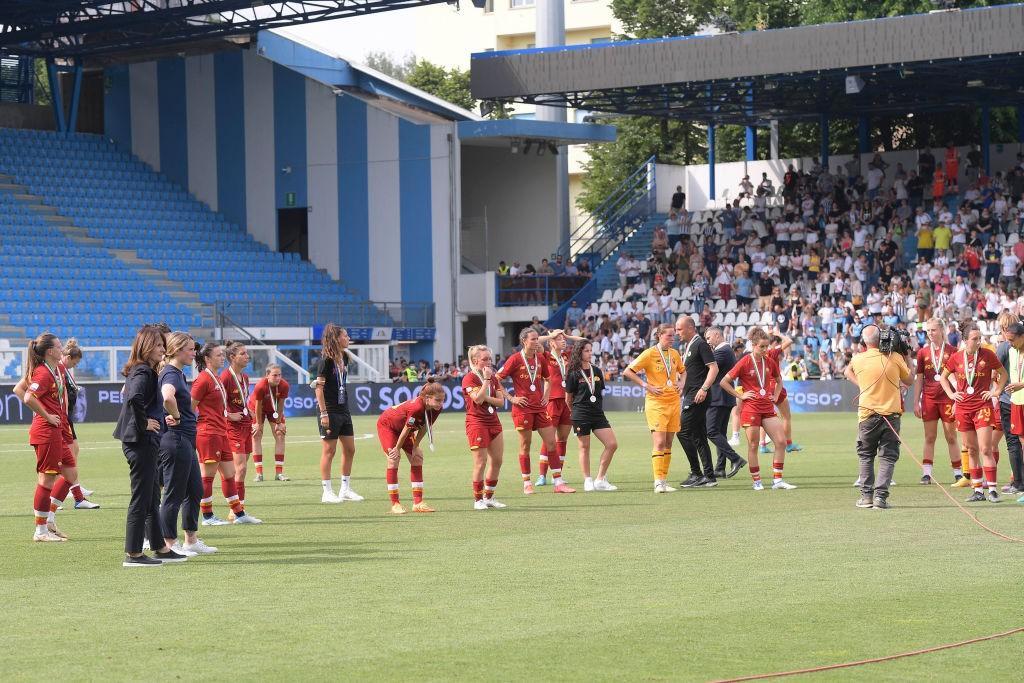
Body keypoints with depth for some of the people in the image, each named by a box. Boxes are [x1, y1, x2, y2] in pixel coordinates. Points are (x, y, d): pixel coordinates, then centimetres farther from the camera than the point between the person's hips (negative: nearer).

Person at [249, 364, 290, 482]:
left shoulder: (284, 386, -27)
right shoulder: (260, 386, -36)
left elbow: (280, 405, -15)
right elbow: (258, 406, -24)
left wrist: (279, 423, -10)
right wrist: (259, 424, -16)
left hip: (274, 409, 3)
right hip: (257, 409, -3)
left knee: (280, 435, -4)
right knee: (256, 437, -8)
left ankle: (279, 472, 0)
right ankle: (259, 473, -6)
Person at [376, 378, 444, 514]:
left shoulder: (436, 409, -20)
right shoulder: (416, 407, -42)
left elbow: (424, 428, -7)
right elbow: (406, 429, -30)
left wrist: (415, 447, -5)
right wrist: (397, 449, -18)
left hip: (401, 428, 8)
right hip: (386, 425, -8)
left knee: (417, 458, 1)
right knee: (393, 459, -16)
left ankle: (418, 503, 3)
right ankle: (395, 504, -14)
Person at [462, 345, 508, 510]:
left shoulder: (493, 377, 13)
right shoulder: (469, 378, -8)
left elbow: (501, 401, 4)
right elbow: (478, 399, -22)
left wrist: (486, 398, -12)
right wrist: (486, 379, -17)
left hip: (493, 422, 7)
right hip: (477, 422, -7)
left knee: (497, 461, 7)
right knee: (481, 463, -8)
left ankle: (489, 497, 19)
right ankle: (478, 499, 1)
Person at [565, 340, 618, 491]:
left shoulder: (596, 371, 10)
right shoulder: (573, 374, -5)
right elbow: (568, 399, 2)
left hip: (598, 414, 5)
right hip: (581, 416, -5)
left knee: (612, 444, -5)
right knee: (585, 448, 1)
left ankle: (600, 480, 3)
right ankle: (588, 481, 12)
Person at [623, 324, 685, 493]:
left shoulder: (675, 354, 10)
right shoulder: (650, 353, -7)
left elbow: (683, 371, 30)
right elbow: (627, 372, -8)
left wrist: (681, 384, 9)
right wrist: (647, 386, -13)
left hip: (673, 401, 6)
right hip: (656, 403, -6)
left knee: (668, 443, 7)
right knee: (659, 442, -14)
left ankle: (664, 480, 12)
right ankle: (658, 482, -14)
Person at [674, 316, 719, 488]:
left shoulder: (700, 344, -10)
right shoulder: (687, 346, 19)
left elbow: (714, 368, -17)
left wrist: (704, 389, -25)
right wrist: (681, 389, 24)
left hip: (697, 397, -10)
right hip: (690, 397, 10)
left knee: (683, 432, -12)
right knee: (699, 436, 9)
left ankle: (696, 473, -9)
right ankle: (709, 476, 10)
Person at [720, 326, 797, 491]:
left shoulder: (769, 362, 7)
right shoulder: (745, 362, -8)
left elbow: (779, 380, 27)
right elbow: (724, 382, -6)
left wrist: (775, 396, 12)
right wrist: (740, 395, -7)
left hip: (768, 408, 5)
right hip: (750, 408, -5)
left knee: (781, 442, -4)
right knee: (753, 446, 0)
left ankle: (777, 480, 2)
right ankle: (757, 482, 10)